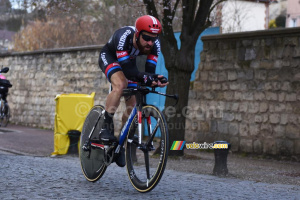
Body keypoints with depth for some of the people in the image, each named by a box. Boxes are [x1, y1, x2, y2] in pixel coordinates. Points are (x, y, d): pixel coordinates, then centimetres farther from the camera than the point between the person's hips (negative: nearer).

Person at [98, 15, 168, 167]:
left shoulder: (155, 44, -28)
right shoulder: (124, 37, -41)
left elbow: (150, 70, -28)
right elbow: (127, 70, -45)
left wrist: (154, 81, -51)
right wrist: (145, 77, -61)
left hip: (128, 61, 5)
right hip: (109, 57, -5)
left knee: (133, 104, -2)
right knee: (120, 84, -36)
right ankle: (106, 128, -26)